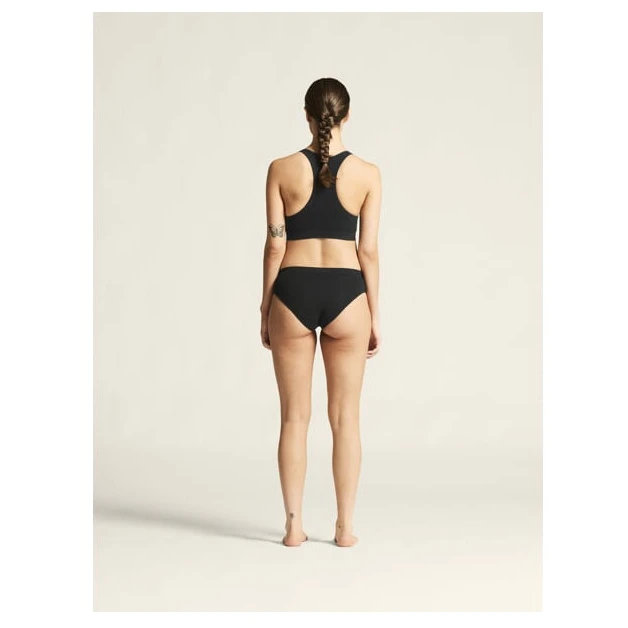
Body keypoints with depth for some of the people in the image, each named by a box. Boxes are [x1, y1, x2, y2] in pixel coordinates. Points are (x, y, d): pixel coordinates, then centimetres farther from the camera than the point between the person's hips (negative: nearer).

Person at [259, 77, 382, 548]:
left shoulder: (282, 169, -2)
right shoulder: (367, 173, -1)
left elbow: (275, 244, -2)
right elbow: (368, 249, -2)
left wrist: (266, 308, 7)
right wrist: (374, 315, 6)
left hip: (293, 293, 0)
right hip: (345, 293, 0)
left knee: (295, 417, 9)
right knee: (345, 417, 9)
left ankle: (294, 525, 12)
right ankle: (345, 526, 13)